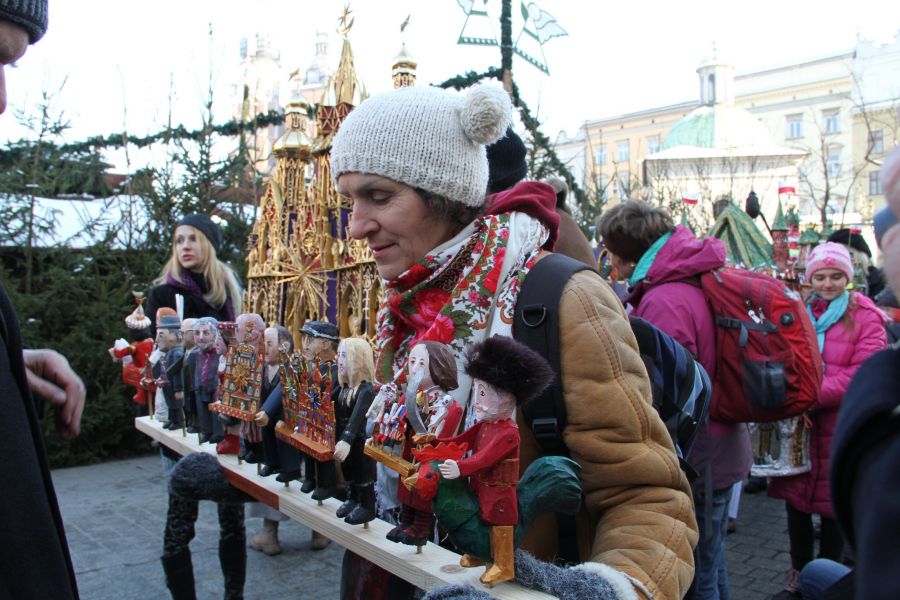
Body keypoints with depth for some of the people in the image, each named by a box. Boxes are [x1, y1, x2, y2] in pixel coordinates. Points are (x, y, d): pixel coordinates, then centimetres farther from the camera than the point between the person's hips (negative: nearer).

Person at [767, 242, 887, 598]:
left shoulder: (866, 317, -3)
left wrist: (812, 396, -23)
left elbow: (863, 374, -14)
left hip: (840, 427, -3)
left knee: (832, 506, 8)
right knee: (795, 501, 11)